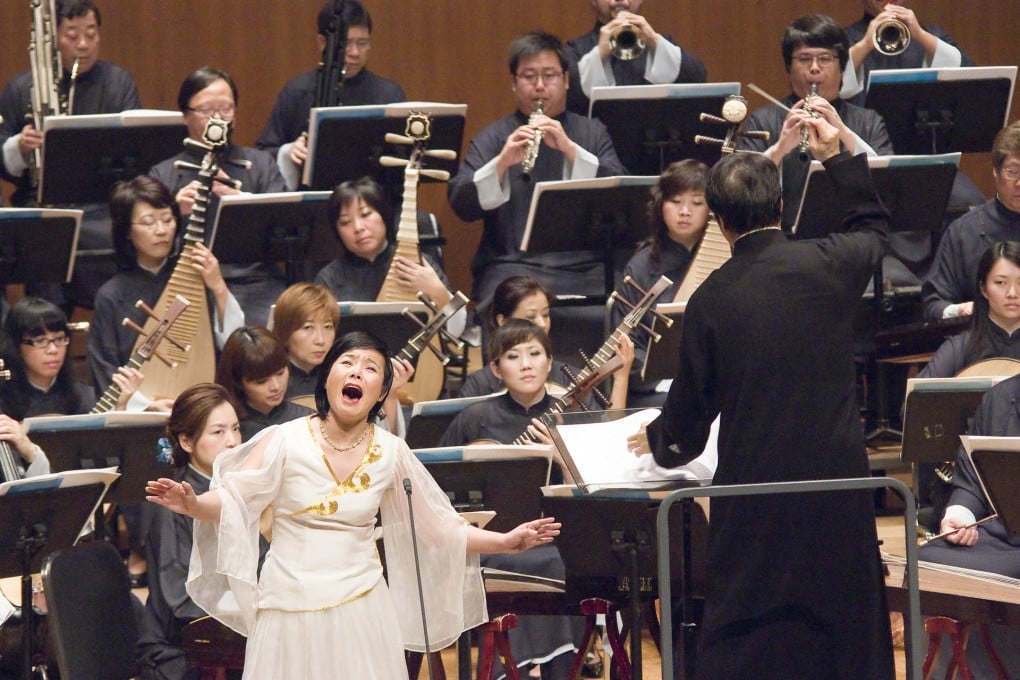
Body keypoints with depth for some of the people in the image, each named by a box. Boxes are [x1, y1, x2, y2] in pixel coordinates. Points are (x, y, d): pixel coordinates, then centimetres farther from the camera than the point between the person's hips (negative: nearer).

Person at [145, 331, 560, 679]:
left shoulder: (390, 453, 1)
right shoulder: (286, 441, -7)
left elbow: (437, 526, 8)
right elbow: (230, 503, -11)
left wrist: (505, 542, 0)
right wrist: (191, 504, -32)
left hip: (362, 609, 2)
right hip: (291, 611, -2)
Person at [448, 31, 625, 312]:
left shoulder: (593, 133, 15)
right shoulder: (492, 139, 11)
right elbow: (462, 205, -3)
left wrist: (570, 149, -15)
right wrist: (502, 162, -20)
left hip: (585, 269, 2)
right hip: (512, 267, -1)